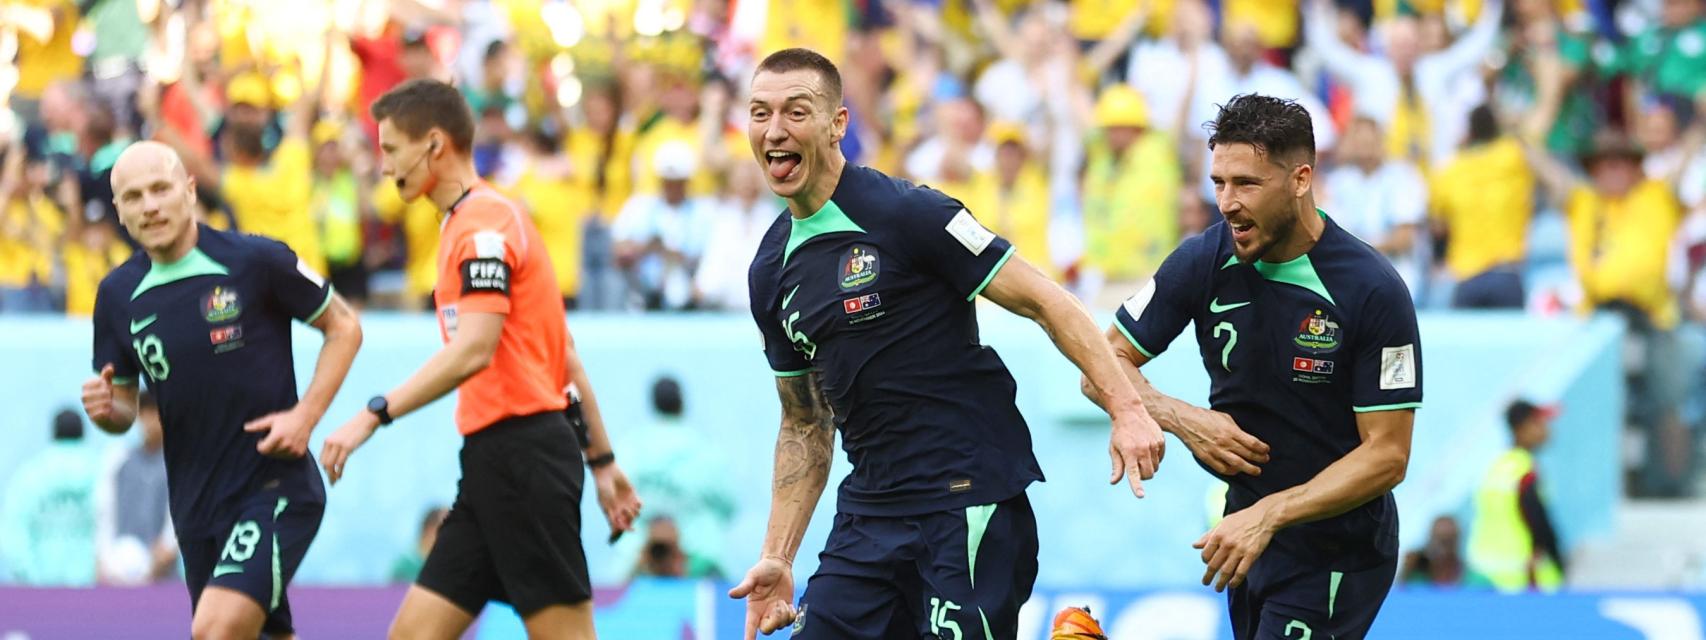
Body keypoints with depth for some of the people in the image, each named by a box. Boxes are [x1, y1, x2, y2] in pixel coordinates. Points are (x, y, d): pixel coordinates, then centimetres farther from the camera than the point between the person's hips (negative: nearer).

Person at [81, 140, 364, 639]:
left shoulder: (257, 262, -10)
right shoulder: (117, 296, 4)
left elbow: (344, 327, 2)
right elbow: (124, 408, 14)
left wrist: (305, 414, -10)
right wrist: (104, 408, -10)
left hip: (276, 487, -6)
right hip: (195, 503, 6)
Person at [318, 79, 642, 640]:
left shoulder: (484, 226, -11)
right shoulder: (472, 223, 20)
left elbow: (473, 349, -26)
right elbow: (564, 355, 23)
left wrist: (375, 415, -32)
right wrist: (602, 460, 24)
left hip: (520, 454, -10)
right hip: (493, 461, 10)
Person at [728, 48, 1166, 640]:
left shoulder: (907, 213, -9)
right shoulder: (771, 272, 11)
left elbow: (1046, 303, -9)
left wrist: (1127, 409, -19)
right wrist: (776, 558, 12)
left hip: (972, 503, -7)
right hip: (868, 518, 7)